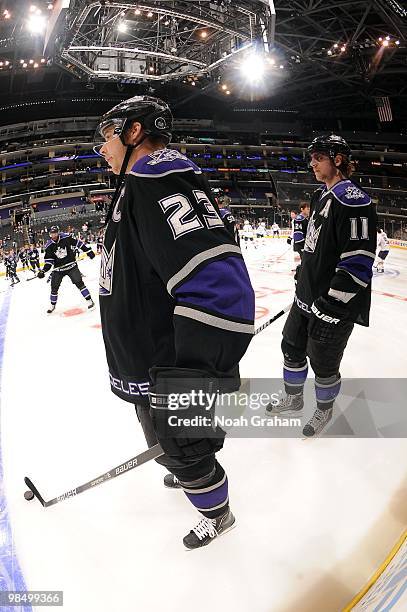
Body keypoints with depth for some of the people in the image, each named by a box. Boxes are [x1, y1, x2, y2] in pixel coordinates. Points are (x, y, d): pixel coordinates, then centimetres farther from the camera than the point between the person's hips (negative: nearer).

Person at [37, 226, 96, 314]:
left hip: (71, 266, -2)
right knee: (54, 287, 5)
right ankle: (52, 305, 25)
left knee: (79, 283, -11)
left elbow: (78, 243, 1)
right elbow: (48, 261, -2)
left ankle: (89, 300, -2)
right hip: (58, 269, 3)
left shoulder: (66, 238, -10)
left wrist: (88, 251, 0)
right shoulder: (49, 246, -3)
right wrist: (43, 271, -14)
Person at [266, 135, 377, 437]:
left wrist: (328, 307, -25)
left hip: (334, 304, -9)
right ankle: (294, 399, 41)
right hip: (308, 296, 9)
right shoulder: (322, 196, 11)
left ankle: (325, 410, 35)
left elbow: (357, 264, -26)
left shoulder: (353, 200, -20)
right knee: (292, 348, 19)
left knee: (323, 363, 8)